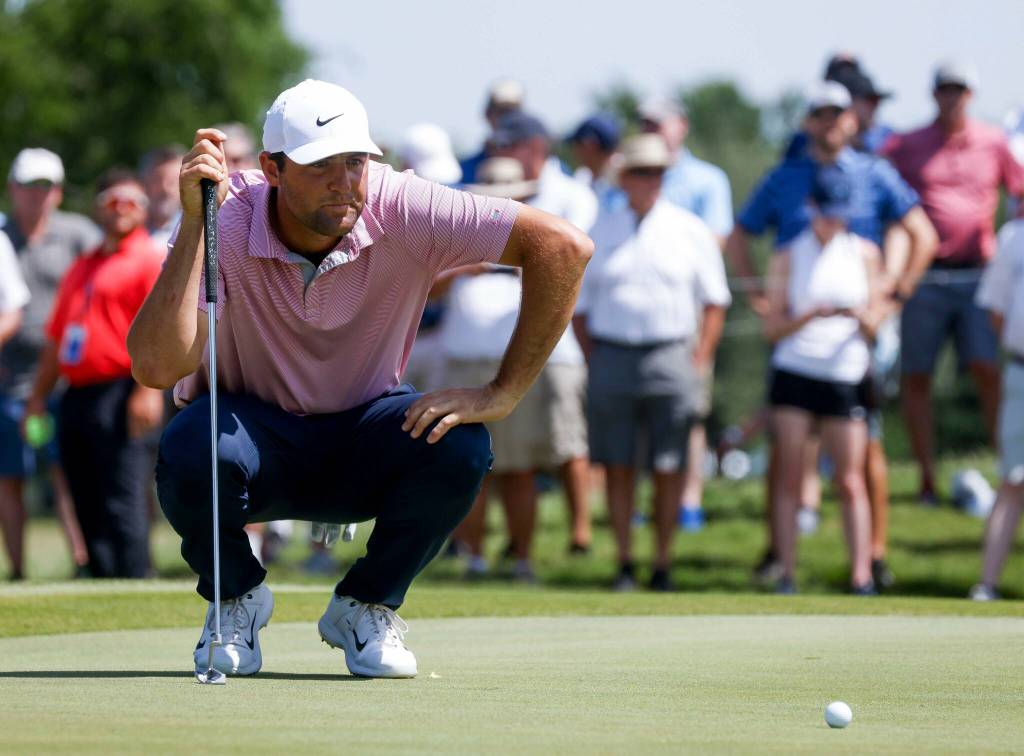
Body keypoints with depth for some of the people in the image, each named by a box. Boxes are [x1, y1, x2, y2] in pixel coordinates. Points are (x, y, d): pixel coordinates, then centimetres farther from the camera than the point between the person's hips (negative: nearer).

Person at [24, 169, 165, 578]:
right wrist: (38, 397, 21)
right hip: (77, 398, 8)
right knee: (88, 506, 8)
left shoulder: (151, 259, -1)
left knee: (121, 501, -13)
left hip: (118, 393, -8)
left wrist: (149, 389, -22)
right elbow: (56, 338, 26)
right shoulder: (81, 267, 24)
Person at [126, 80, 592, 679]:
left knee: (459, 449, -30)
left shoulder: (401, 211, -22)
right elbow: (156, 367, -37)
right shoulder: (225, 226, -24)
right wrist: (196, 222, -40)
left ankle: (367, 608, -1)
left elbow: (563, 247, -24)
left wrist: (501, 396, -25)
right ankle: (237, 598, -1)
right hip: (256, 433, -1)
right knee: (192, 450, -36)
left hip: (362, 441, 1)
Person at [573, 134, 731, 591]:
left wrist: (699, 360, 1)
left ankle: (662, 564, 5)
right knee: (617, 465, 1)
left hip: (670, 359, -1)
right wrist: (595, 361, 3)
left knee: (668, 468, -2)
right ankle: (624, 564, 8)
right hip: (611, 356, 1)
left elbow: (715, 301, 10)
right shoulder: (599, 233, 9)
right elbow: (579, 305, 13)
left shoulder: (691, 232, 7)